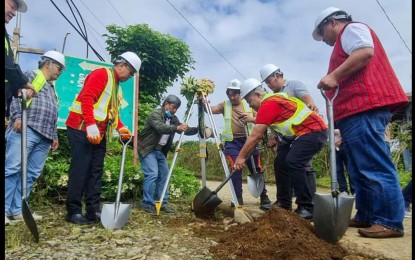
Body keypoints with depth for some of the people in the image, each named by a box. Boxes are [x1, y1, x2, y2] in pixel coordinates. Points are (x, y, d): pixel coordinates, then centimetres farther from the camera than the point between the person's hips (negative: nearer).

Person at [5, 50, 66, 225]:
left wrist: (54, 136, 22)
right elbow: (16, 95, -5)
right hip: (25, 130, -7)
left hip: (44, 137, 7)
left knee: (31, 174, 2)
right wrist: (17, 116, -19)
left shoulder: (52, 88, 32)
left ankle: (17, 210, 6)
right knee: (12, 169, -10)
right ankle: (4, 209, -7)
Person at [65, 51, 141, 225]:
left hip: (100, 134, 9)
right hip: (82, 129, -9)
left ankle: (93, 210, 13)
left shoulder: (117, 85, 21)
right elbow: (86, 98, -19)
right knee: (80, 170, -6)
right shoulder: (101, 74, -6)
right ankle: (73, 212, 3)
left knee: (95, 172, 8)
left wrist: (121, 128, 5)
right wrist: (91, 126, -27)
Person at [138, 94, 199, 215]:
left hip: (160, 151, 8)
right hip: (147, 149, -8)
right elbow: (160, 127, -34)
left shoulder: (173, 119, 9)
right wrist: (177, 128, -47)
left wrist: (198, 129, -7)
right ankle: (147, 204, -5)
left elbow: (185, 130, 9)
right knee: (152, 174, -16)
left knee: (164, 175, 6)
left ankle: (162, 203, 14)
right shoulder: (155, 114, -15)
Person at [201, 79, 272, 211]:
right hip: (232, 142, 0)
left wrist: (252, 119, -19)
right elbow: (210, 110, -8)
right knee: (235, 168, -12)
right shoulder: (224, 105, 8)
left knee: (256, 169, 4)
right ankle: (238, 198, 1)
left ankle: (264, 198, 17)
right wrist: (203, 103, -29)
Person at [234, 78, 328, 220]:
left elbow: (255, 136, -18)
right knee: (280, 163, 6)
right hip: (300, 133, 11)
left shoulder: (268, 104, -19)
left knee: (293, 162, -24)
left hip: (314, 131, -10)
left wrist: (241, 157, -12)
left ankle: (307, 208, -16)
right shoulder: (272, 100, 12)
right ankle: (284, 203, 15)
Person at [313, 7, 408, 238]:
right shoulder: (346, 38, 34)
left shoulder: (351, 28, 5)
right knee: (362, 170, 10)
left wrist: (334, 76, -18)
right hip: (357, 111, 11)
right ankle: (366, 217, 15)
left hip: (364, 109, -11)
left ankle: (390, 222, -8)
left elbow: (366, 52, -17)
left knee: (374, 167, -12)